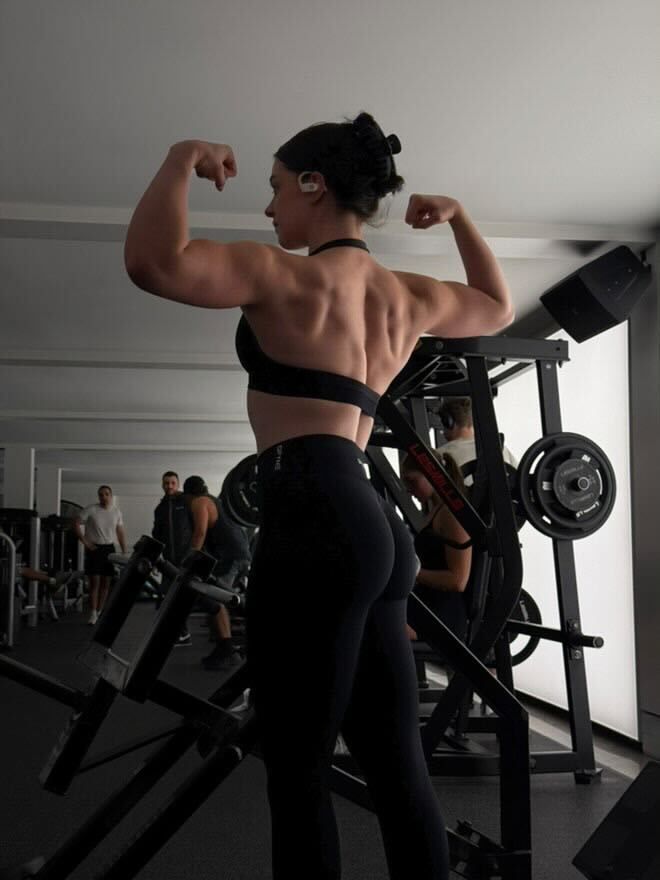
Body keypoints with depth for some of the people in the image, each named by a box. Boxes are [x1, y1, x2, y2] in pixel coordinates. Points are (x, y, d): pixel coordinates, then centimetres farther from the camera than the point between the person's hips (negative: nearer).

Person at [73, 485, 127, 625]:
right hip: (94, 549, -4)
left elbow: (121, 532, 12)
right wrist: (85, 542, -11)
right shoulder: (91, 510, -7)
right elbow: (76, 524, -7)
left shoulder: (116, 511, 6)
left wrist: (124, 552, 6)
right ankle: (93, 614, -4)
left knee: (106, 583, 7)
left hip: (109, 548, 4)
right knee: (95, 581, -7)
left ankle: (99, 612, 17)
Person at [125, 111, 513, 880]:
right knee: (396, 768, 12)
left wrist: (181, 160, -2)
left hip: (315, 523, -8)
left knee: (297, 772, 1)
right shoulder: (408, 297, 18)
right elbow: (497, 307, 37)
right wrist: (458, 216, 36)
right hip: (369, 528, 9)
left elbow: (152, 261, -18)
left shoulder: (291, 278, -5)